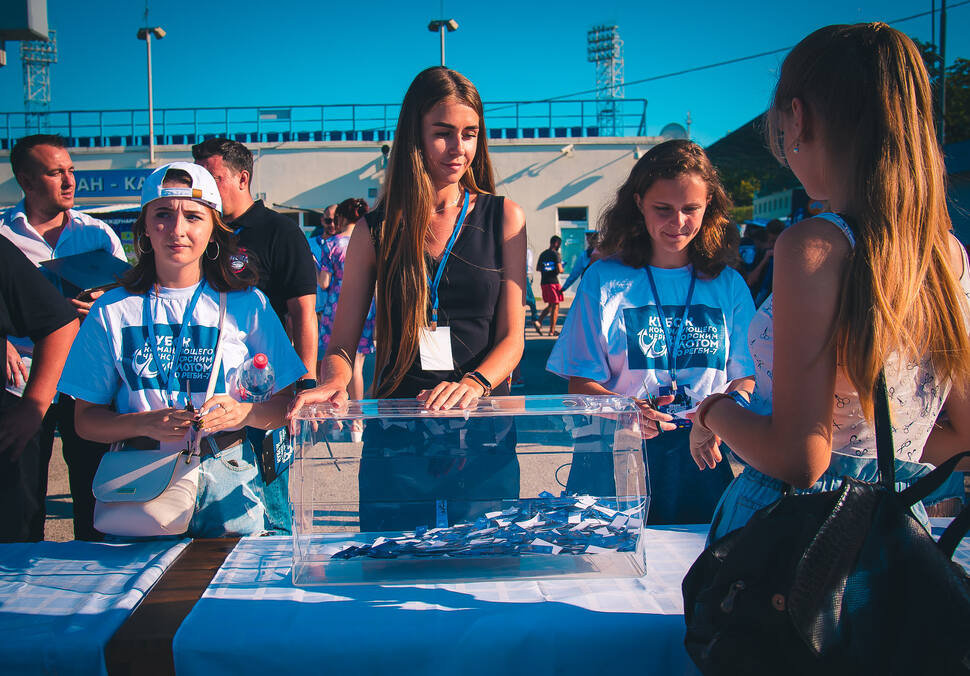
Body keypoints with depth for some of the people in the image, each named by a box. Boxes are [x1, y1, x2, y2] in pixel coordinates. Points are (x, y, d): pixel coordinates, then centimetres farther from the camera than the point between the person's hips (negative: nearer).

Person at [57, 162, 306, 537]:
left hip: (228, 486, 0)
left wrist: (243, 413, -16)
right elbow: (86, 419, 6)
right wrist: (145, 423, -13)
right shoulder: (113, 310, 6)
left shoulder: (246, 304, 3)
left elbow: (287, 405, 4)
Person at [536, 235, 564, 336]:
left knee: (550, 305, 19)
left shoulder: (542, 254, 12)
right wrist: (561, 269, 5)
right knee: (555, 307, 2)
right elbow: (560, 270, -16)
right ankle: (552, 331, 2)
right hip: (553, 282, -7)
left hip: (543, 282, 7)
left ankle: (539, 322, 2)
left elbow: (537, 268, 19)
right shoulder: (556, 254, -9)